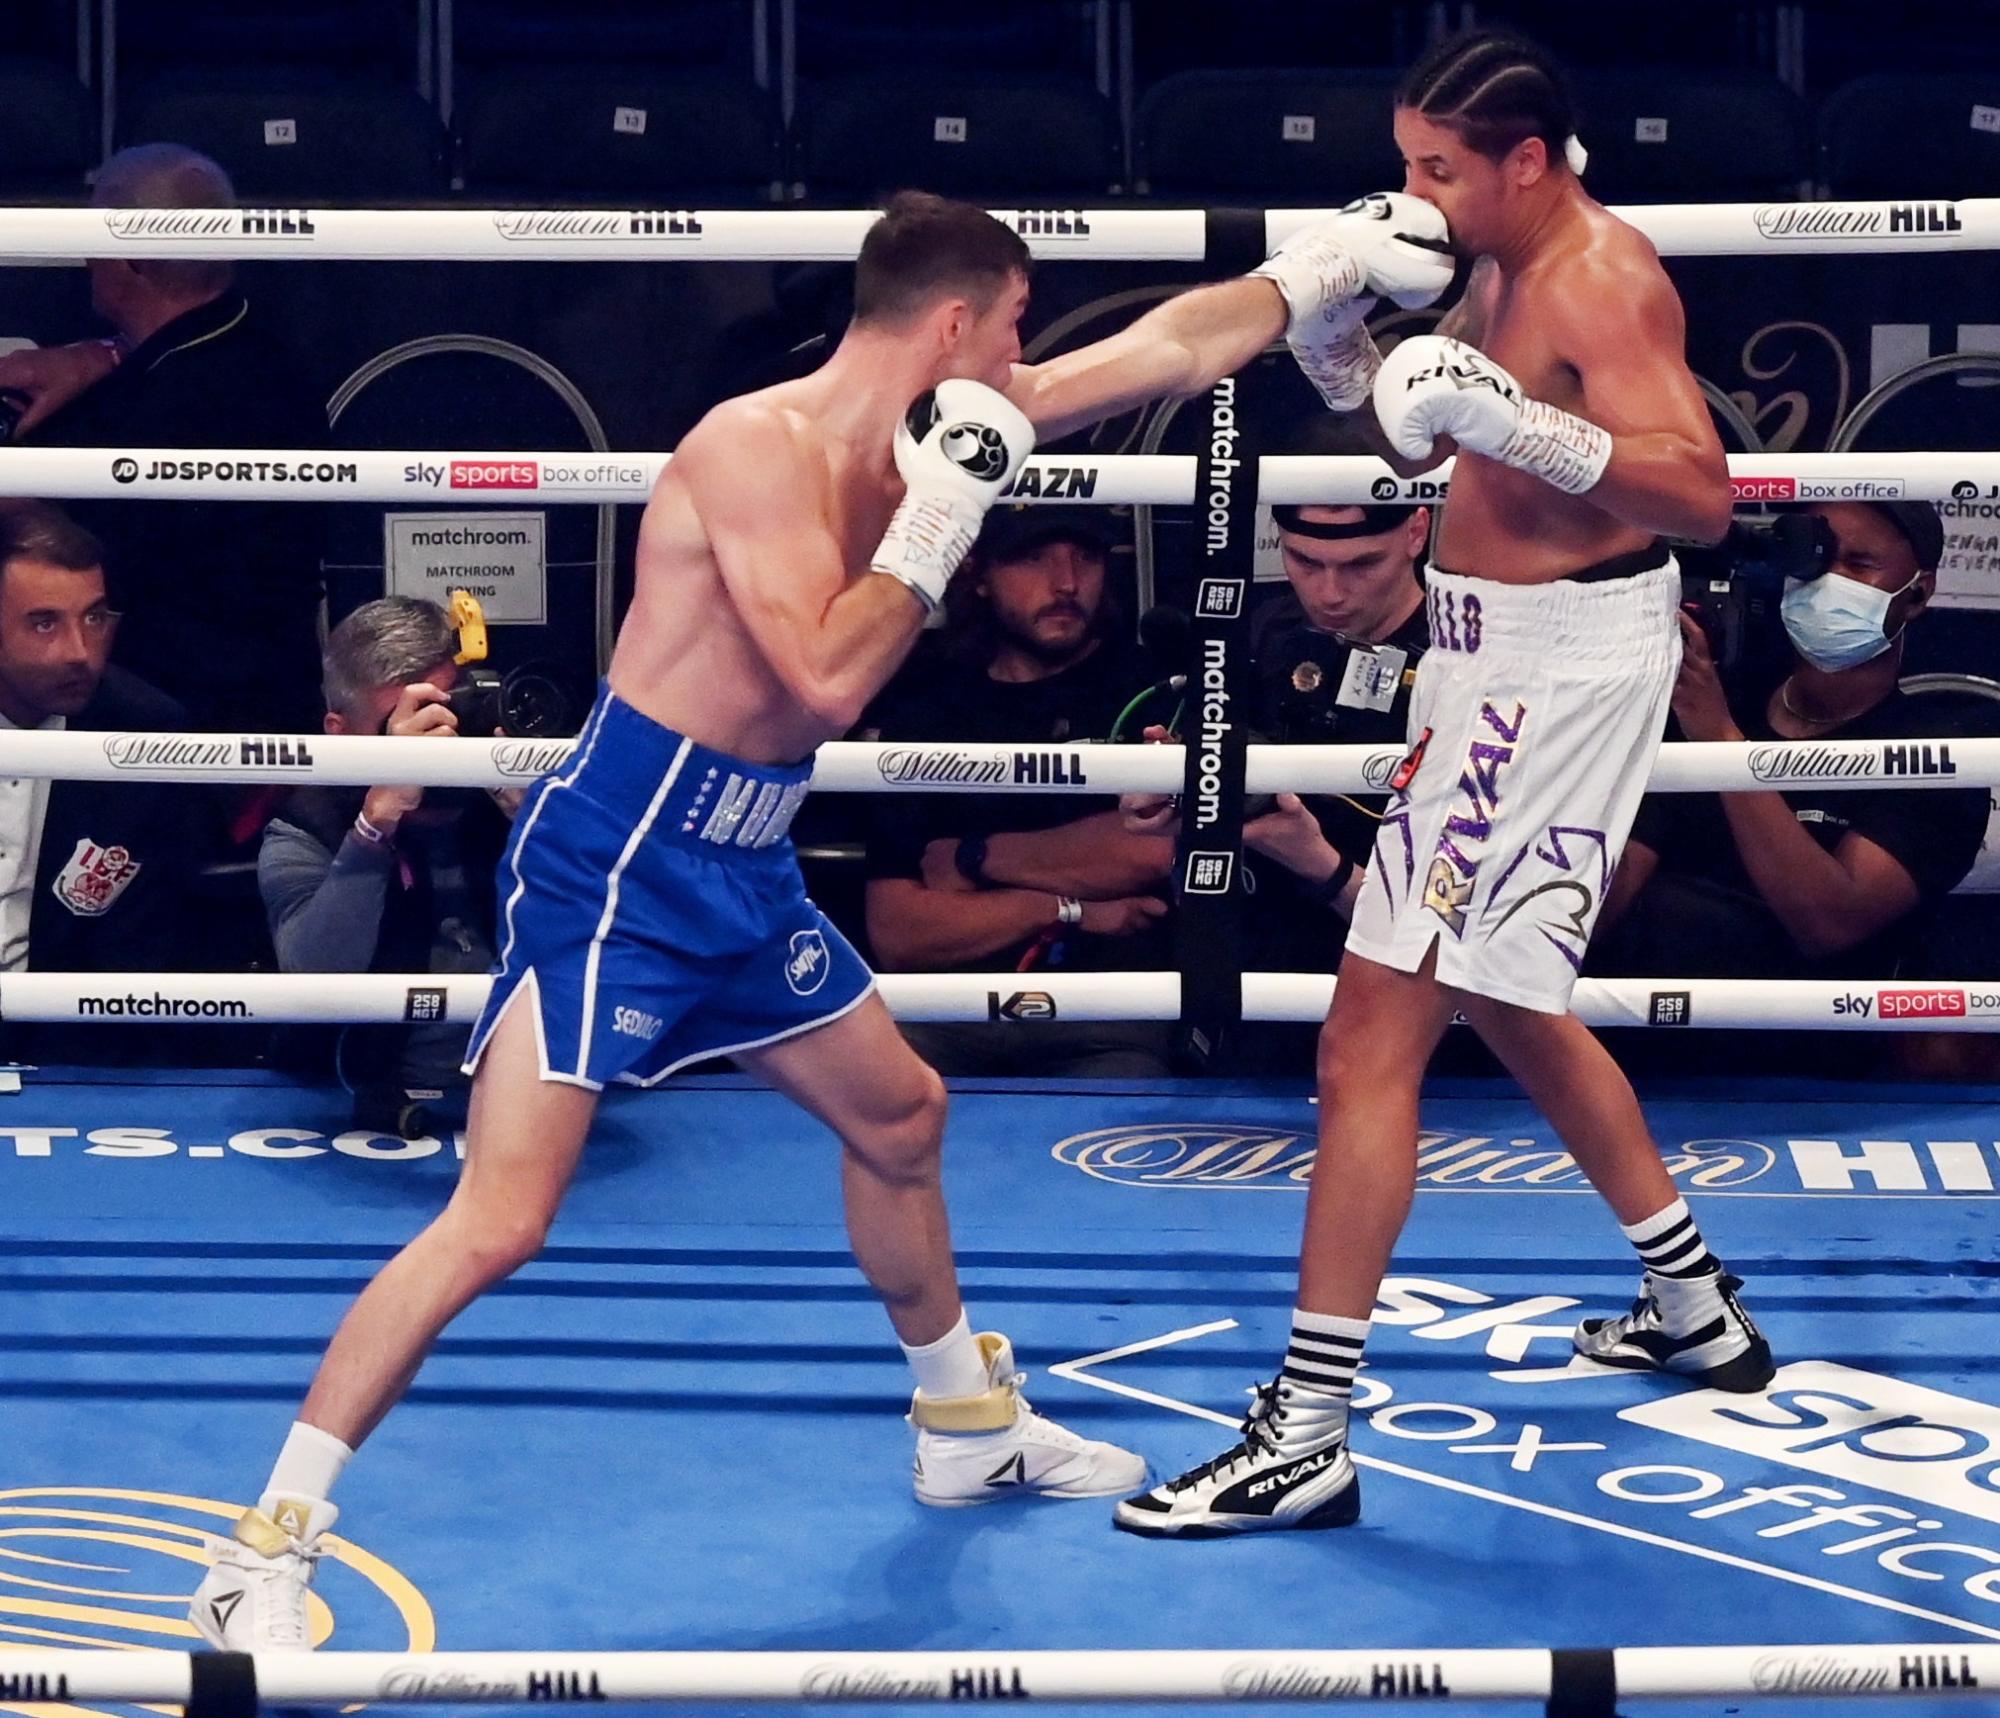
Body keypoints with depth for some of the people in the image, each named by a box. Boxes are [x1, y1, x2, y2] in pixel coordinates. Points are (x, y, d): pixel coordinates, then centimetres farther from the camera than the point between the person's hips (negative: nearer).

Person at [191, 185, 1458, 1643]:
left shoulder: (928, 427, 5)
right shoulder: (761, 446, -21)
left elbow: (1168, 350, 15)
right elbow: (830, 681, -30)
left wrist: (1335, 266, 19)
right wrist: (940, 518, -22)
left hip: (745, 877, 10)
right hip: (614, 873, -9)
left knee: (902, 1114, 25)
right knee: (501, 1221, -15)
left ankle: (968, 1427, 47)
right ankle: (267, 1552, -9)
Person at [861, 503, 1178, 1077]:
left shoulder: (1150, 681, 8)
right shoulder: (924, 707, 13)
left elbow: (1154, 849, -11)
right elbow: (896, 936, 4)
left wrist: (974, 859, 1)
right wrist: (1071, 908, -3)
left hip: (1107, 1029, -1)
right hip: (943, 1022, 2)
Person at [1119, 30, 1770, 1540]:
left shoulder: (1604, 282, -19)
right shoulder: (1503, 270, 10)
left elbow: (1702, 496, -29)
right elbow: (1425, 439, 20)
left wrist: (1516, 422, -40)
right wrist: (1338, 349, 1)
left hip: (1562, 666, -11)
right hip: (1506, 653, 11)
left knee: (1375, 1033, -12)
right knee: (1509, 1005, 26)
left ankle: (1308, 1439, -11)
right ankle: (1696, 1312, 40)